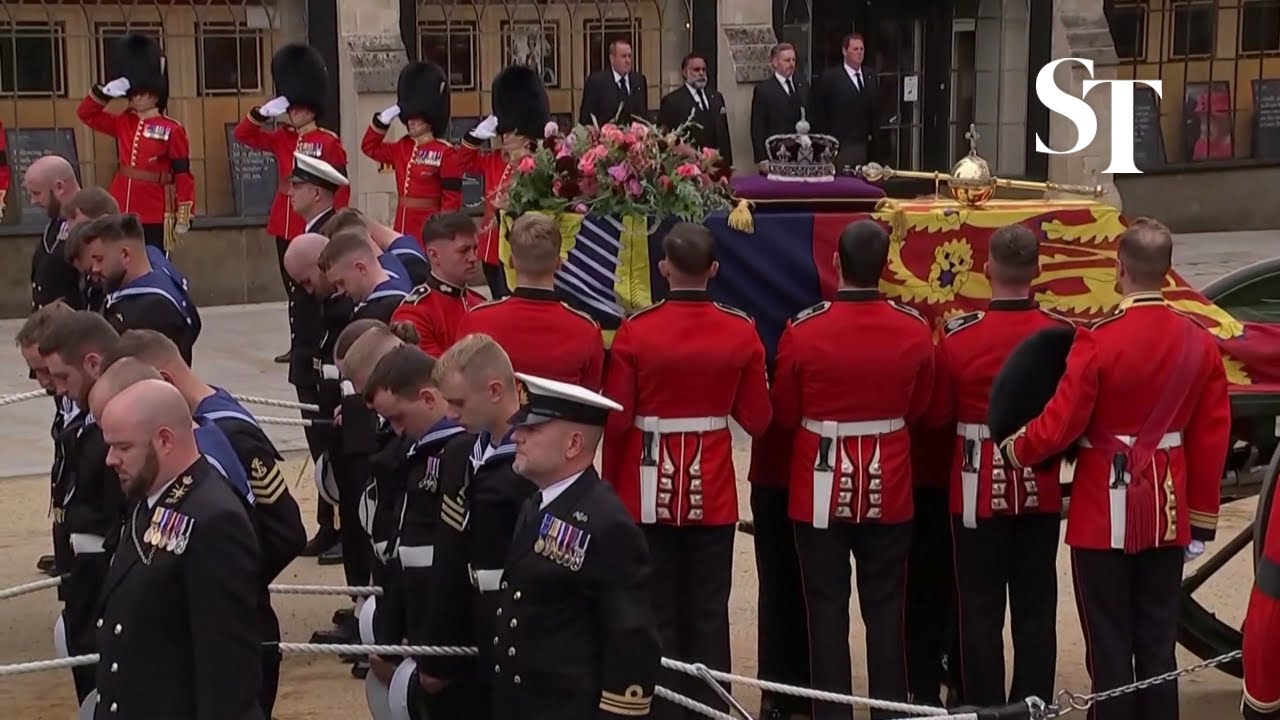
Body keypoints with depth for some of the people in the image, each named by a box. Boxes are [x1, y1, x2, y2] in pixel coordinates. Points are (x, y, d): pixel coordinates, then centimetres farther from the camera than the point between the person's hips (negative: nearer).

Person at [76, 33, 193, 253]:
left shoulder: (172, 130, -7)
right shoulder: (123, 123, 10)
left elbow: (183, 174, -8)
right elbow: (86, 113, 14)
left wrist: (184, 215, -11)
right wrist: (106, 92, -3)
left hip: (155, 215, -5)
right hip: (122, 212, 5)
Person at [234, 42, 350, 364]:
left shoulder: (329, 142, -7)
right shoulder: (281, 138, 10)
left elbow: (341, 186, -8)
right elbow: (242, 134, 10)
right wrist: (263, 112, -5)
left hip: (316, 223, -6)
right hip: (285, 221, 6)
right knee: (293, 286, 11)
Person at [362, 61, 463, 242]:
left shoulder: (445, 152, -9)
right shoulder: (401, 148, 12)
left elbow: (452, 199, -11)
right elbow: (369, 147, 25)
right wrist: (383, 119, 11)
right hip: (402, 228, 7)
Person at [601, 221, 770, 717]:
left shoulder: (635, 330, -10)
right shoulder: (742, 331, -5)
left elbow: (616, 419, -7)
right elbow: (757, 419, -1)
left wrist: (610, 486, 7)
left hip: (650, 491, -1)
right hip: (713, 492, 1)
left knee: (656, 612, 8)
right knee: (709, 613, 10)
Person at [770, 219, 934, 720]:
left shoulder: (802, 331, -13)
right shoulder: (915, 329, -6)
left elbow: (783, 415, -1)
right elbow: (919, 407, 8)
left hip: (822, 491, -2)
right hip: (888, 489, 2)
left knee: (827, 608, 7)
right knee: (885, 609, 10)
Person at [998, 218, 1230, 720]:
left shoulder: (1098, 341, -17)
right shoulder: (1199, 342, -1)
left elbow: (1060, 425, -15)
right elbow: (1213, 437, 3)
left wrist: (1012, 452, 5)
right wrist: (1202, 518, 12)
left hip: (1106, 512, -5)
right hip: (1167, 512, 5)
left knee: (1110, 644, 4)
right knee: (1158, 640, 13)